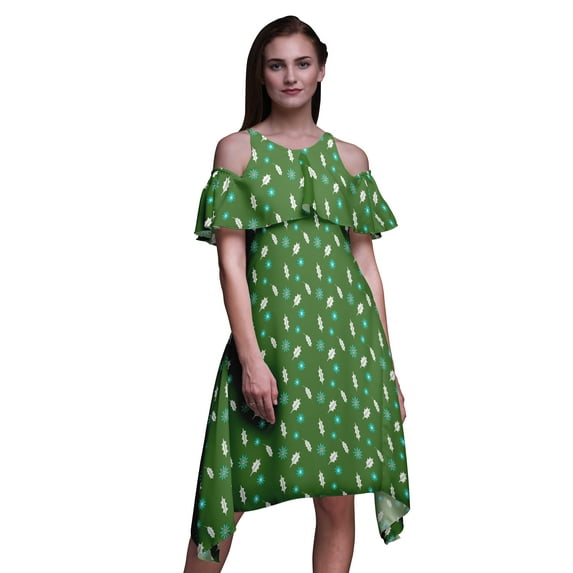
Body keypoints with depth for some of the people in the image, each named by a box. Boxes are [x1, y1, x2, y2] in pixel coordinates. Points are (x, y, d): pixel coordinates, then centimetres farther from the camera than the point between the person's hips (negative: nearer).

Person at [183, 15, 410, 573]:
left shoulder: (349, 158, 11)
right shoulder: (236, 149, 4)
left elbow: (367, 261, 11)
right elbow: (230, 260, -3)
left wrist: (388, 367, 8)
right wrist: (251, 357, -12)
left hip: (345, 336, 3)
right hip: (270, 331, -2)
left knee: (337, 500, 5)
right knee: (229, 495, 0)